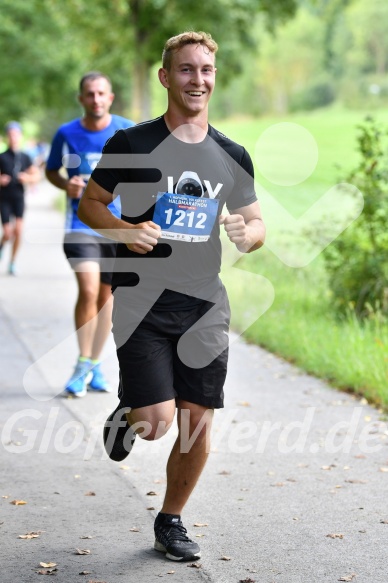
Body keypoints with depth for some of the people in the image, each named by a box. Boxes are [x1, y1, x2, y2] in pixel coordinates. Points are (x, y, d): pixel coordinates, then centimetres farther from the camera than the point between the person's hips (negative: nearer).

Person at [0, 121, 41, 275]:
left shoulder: (25, 158, 6)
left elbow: (37, 175, 11)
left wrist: (28, 178, -9)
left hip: (19, 198, 2)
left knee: (18, 230, -11)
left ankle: (12, 262, 3)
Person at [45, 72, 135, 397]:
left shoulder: (128, 131, -2)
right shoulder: (66, 134, -2)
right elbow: (51, 171, 13)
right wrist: (66, 185, -8)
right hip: (81, 223, -2)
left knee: (106, 295, 10)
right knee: (88, 291, -19)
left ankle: (95, 365, 26)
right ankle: (83, 364, -3)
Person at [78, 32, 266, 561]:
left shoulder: (233, 156, 7)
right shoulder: (132, 144, -3)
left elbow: (256, 226, 15)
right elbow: (90, 205, 4)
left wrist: (246, 232, -9)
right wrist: (125, 230, -16)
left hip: (204, 304, 4)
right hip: (142, 301, -3)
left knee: (198, 426, 4)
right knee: (158, 422, -13)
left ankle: (171, 522, 26)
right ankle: (127, 416, 24)